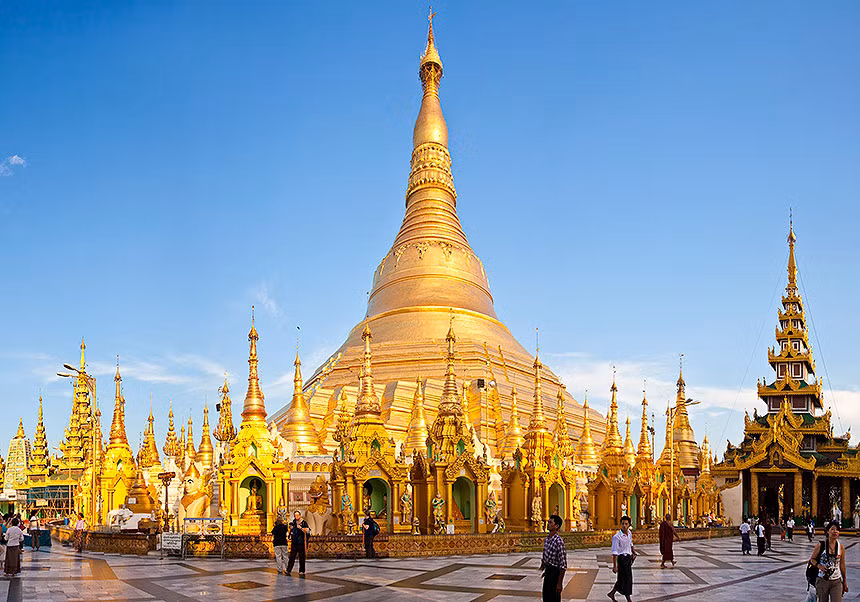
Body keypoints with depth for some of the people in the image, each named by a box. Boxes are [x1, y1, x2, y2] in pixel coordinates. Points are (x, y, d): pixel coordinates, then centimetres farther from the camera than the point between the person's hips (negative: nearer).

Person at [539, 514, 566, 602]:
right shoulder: (546, 540, 4)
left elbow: (563, 565, -22)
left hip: (555, 572, -8)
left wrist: (559, 583, -21)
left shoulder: (558, 541, -22)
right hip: (547, 572, 8)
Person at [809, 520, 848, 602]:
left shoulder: (841, 548, 0)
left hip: (836, 581, 1)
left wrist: (845, 581, 15)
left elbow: (842, 565, 10)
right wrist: (819, 566, -17)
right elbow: (812, 559, 3)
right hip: (823, 580, -1)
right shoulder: (820, 545, -6)